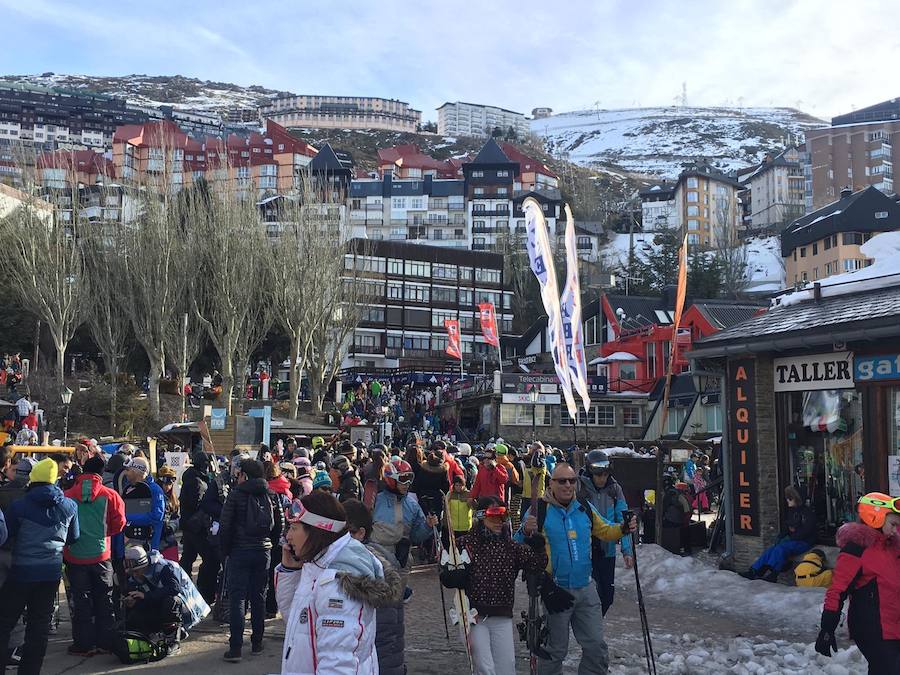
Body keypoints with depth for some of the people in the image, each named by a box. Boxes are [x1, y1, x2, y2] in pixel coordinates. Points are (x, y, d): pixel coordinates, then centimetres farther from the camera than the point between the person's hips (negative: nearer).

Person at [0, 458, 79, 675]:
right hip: (51, 573, 3)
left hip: (21, 571, -3)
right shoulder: (69, 506, -1)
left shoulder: (18, 506, -11)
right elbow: (73, 537, 11)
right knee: (39, 625, 11)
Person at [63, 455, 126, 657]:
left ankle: (84, 644, 13)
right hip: (101, 555, 0)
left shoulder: (68, 495, -8)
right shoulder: (110, 495, -7)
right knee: (104, 599, 12)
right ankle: (105, 642, 17)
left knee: (81, 600, 9)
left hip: (75, 556, 0)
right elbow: (119, 523, -4)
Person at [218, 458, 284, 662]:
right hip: (263, 551, 4)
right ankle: (257, 643, 19)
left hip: (240, 551, -4)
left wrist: (225, 550, 2)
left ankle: (235, 648, -5)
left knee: (236, 598, -1)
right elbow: (280, 523, 8)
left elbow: (225, 526, -9)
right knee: (258, 597, 13)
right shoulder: (271, 495, 6)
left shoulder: (236, 494, -8)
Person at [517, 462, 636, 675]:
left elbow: (604, 531, 17)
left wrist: (623, 529, -2)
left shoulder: (585, 508, 2)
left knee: (596, 646, 12)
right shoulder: (539, 510, -11)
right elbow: (517, 546, -14)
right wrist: (525, 532, -35)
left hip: (586, 588, 4)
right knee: (555, 649, 9)